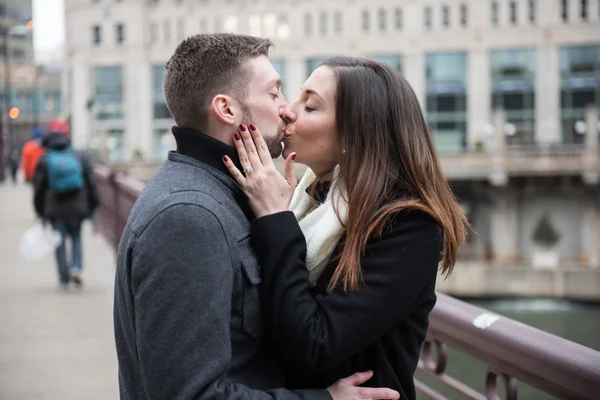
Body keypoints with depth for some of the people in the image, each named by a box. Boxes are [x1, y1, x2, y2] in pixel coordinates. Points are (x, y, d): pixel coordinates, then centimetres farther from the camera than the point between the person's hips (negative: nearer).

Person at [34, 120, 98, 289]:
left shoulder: (44, 160, -3)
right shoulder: (81, 157, 0)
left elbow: (38, 189, 0)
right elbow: (91, 184, 3)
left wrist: (40, 212, 8)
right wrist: (91, 208, 12)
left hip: (55, 210, -1)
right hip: (76, 207, 1)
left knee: (60, 243, 7)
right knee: (76, 237, 18)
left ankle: (64, 279, 7)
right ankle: (76, 266, -5)